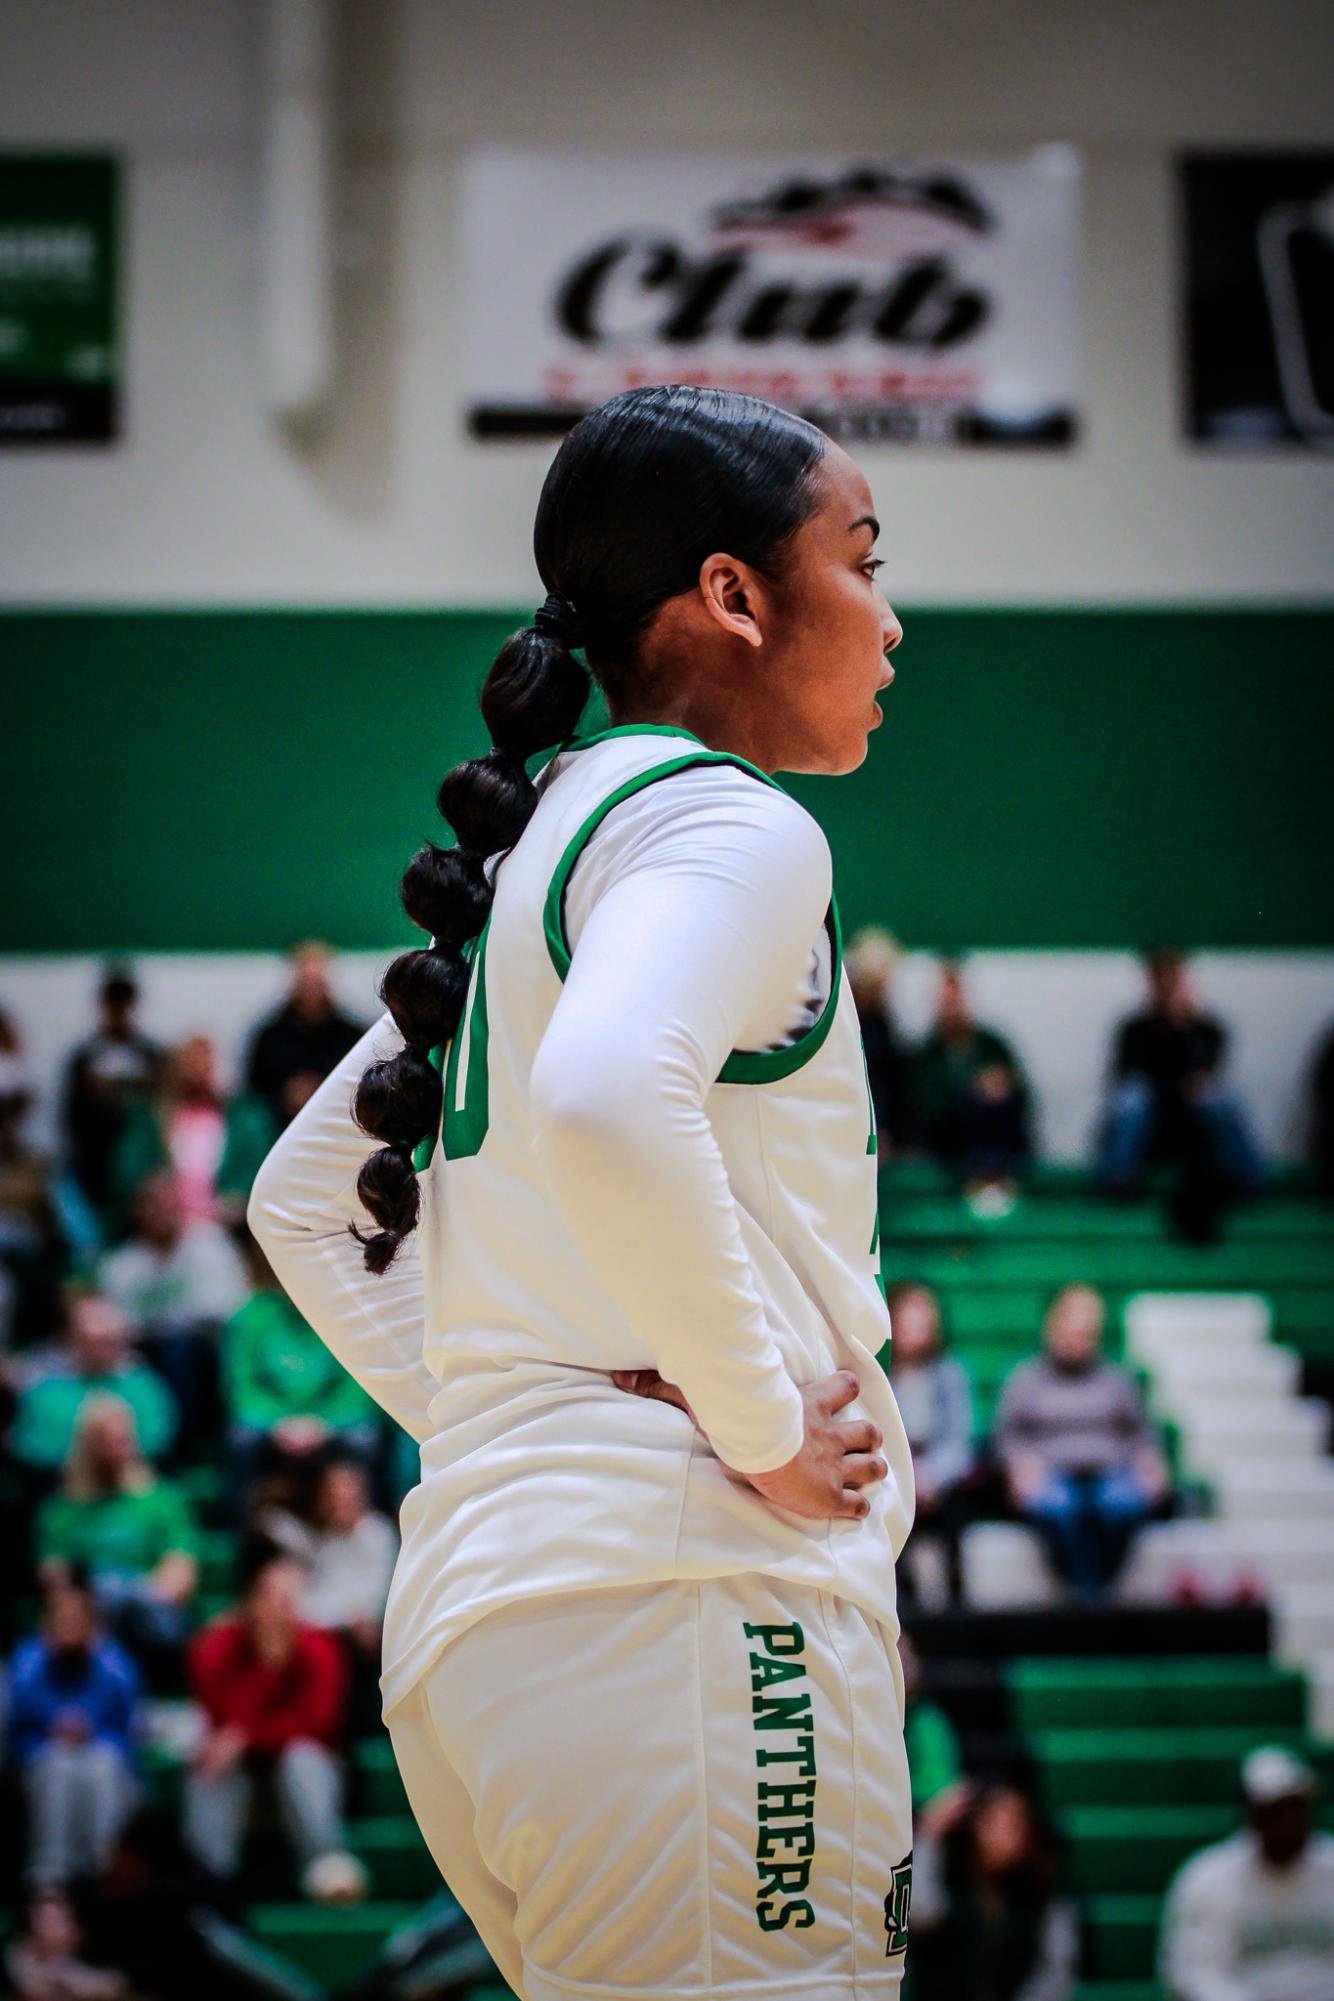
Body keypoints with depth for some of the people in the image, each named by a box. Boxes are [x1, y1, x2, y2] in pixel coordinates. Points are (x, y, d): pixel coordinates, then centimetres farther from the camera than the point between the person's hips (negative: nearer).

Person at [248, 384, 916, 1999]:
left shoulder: (534, 852, 22)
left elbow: (301, 1200, 28)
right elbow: (606, 1105, -26)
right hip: (684, 1601, -9)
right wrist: (760, 1427, -17)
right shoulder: (733, 822, -6)